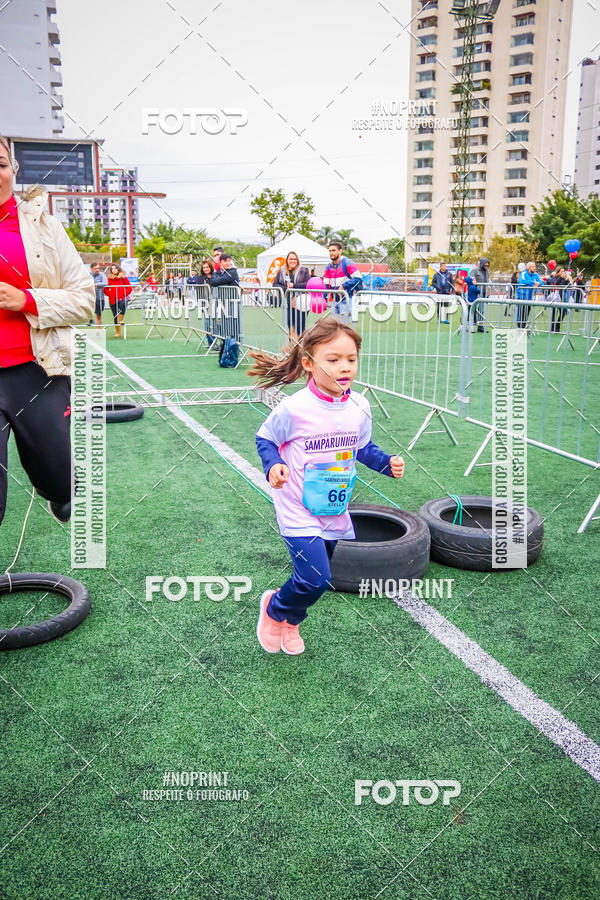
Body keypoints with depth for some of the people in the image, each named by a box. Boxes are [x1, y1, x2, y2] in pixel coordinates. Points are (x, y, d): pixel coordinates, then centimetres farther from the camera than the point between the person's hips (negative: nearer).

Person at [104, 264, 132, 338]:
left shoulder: (123, 277, 4)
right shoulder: (109, 278, 8)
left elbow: (129, 288, 4)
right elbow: (105, 289, 14)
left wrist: (124, 294, -8)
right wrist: (109, 294, -2)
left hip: (122, 298, -3)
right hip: (113, 300, 3)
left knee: (123, 304, -40)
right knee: (115, 317, 5)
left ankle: (120, 320, -31)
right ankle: (118, 332, 15)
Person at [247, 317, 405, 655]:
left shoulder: (359, 406, -4)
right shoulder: (294, 408, -19)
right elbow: (265, 439, -3)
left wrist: (388, 463, -4)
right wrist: (273, 466, -21)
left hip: (336, 511, 6)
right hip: (298, 511, -5)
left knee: (313, 580, 17)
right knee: (316, 580, -15)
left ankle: (290, 621, 48)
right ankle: (273, 609, 18)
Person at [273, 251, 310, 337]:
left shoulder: (303, 270, 3)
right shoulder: (281, 271, 12)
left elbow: (308, 284, -8)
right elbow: (275, 284, 8)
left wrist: (294, 286, -13)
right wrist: (285, 288, -8)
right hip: (287, 303, 3)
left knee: (300, 327, -3)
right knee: (290, 326, 3)